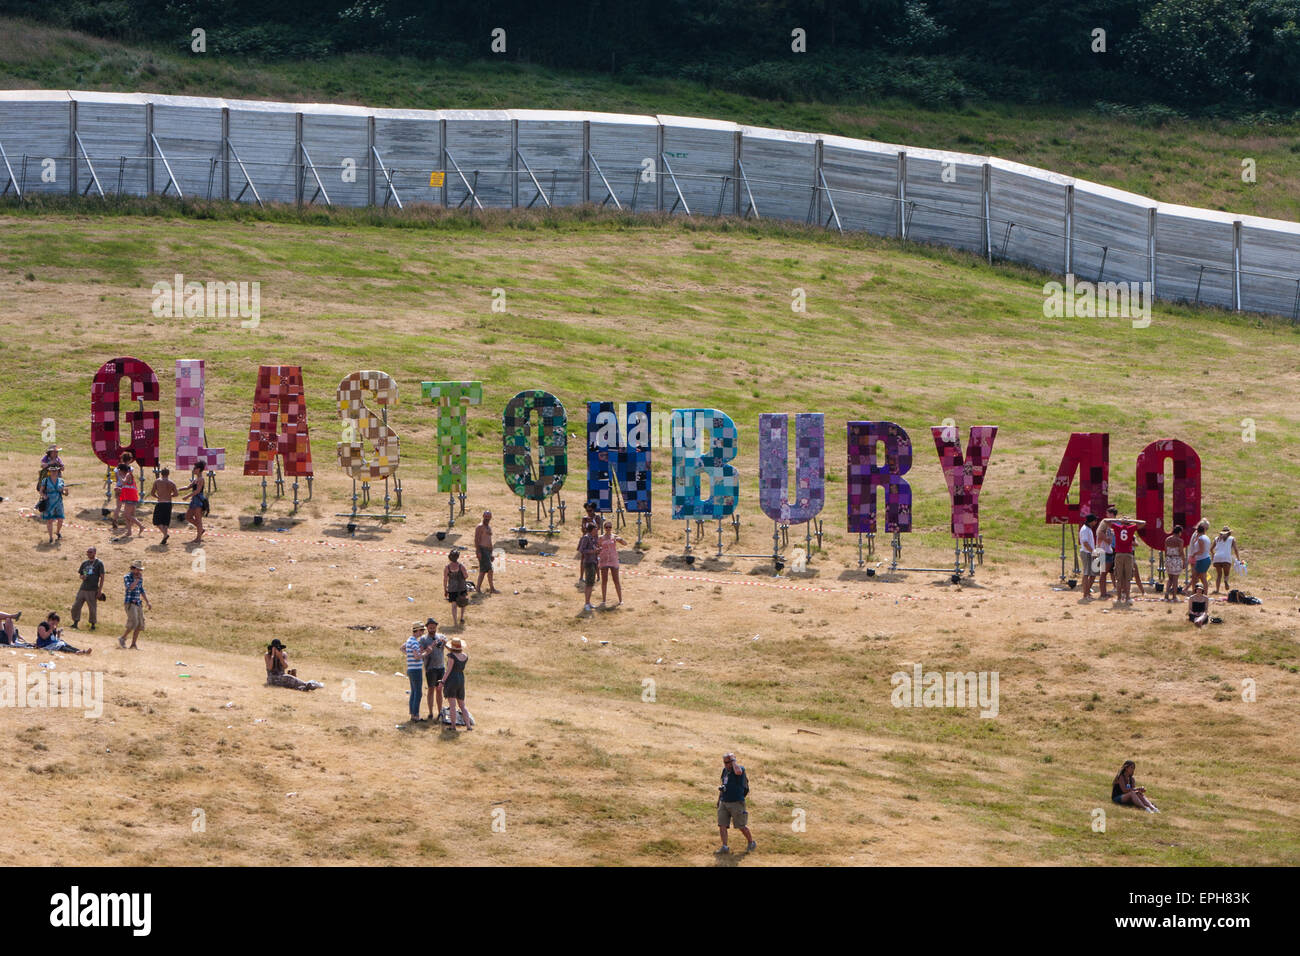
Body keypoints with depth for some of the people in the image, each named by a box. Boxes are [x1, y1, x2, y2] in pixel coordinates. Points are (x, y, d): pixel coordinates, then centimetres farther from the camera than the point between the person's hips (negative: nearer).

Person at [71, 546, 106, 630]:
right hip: (83, 588, 5)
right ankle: (75, 623, 11)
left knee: (93, 608, 0)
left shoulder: (99, 563, -2)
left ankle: (93, 624, 13)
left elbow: (102, 577, -3)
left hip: (92, 590, -5)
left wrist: (100, 590, -9)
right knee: (75, 606, 1)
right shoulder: (84, 563, 13)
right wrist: (82, 577, -4)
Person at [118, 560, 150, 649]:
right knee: (133, 623, -18)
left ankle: (133, 644, 5)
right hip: (130, 603, -7)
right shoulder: (127, 577, -7)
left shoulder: (140, 578, 12)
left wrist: (147, 602, 20)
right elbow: (130, 588, -23)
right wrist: (137, 579, -20)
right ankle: (122, 639, -1)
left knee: (140, 625, 1)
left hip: (138, 603, 7)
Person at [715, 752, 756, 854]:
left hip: (736, 803, -6)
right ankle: (724, 847, -2)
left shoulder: (740, 768, -11)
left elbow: (738, 772, -38)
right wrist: (719, 798, 23)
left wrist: (733, 761, -23)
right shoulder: (725, 770, 11)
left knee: (741, 826, 4)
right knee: (722, 825, -4)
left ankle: (752, 843, 23)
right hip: (724, 802, 6)